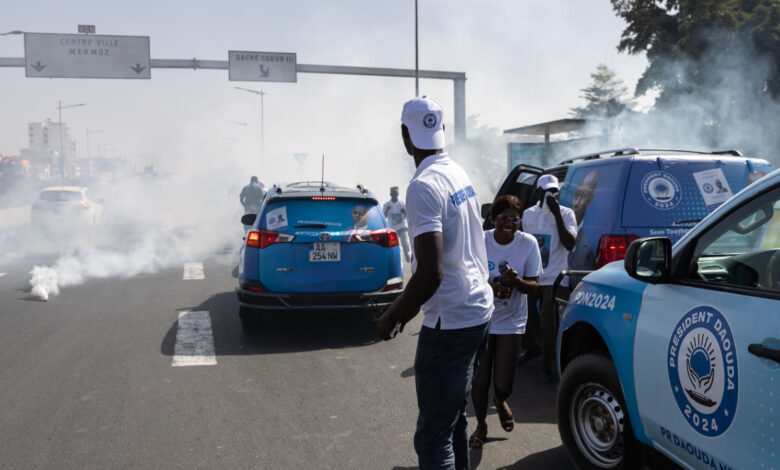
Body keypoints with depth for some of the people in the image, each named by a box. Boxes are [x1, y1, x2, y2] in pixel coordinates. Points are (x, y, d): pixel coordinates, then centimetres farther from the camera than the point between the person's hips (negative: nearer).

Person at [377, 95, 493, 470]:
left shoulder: (423, 186, -20)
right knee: (454, 418, 23)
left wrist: (391, 318, -11)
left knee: (433, 437, -1)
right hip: (477, 310, 9)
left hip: (449, 322, -9)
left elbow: (430, 274, -26)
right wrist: (410, 307, 23)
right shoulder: (459, 174, 8)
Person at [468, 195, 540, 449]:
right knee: (479, 381, 0)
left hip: (511, 321, 0)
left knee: (503, 385, -2)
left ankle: (500, 402, 38)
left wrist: (517, 281, -26)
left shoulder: (528, 243, -8)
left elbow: (533, 284, -4)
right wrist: (489, 287, -25)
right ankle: (481, 424, 30)